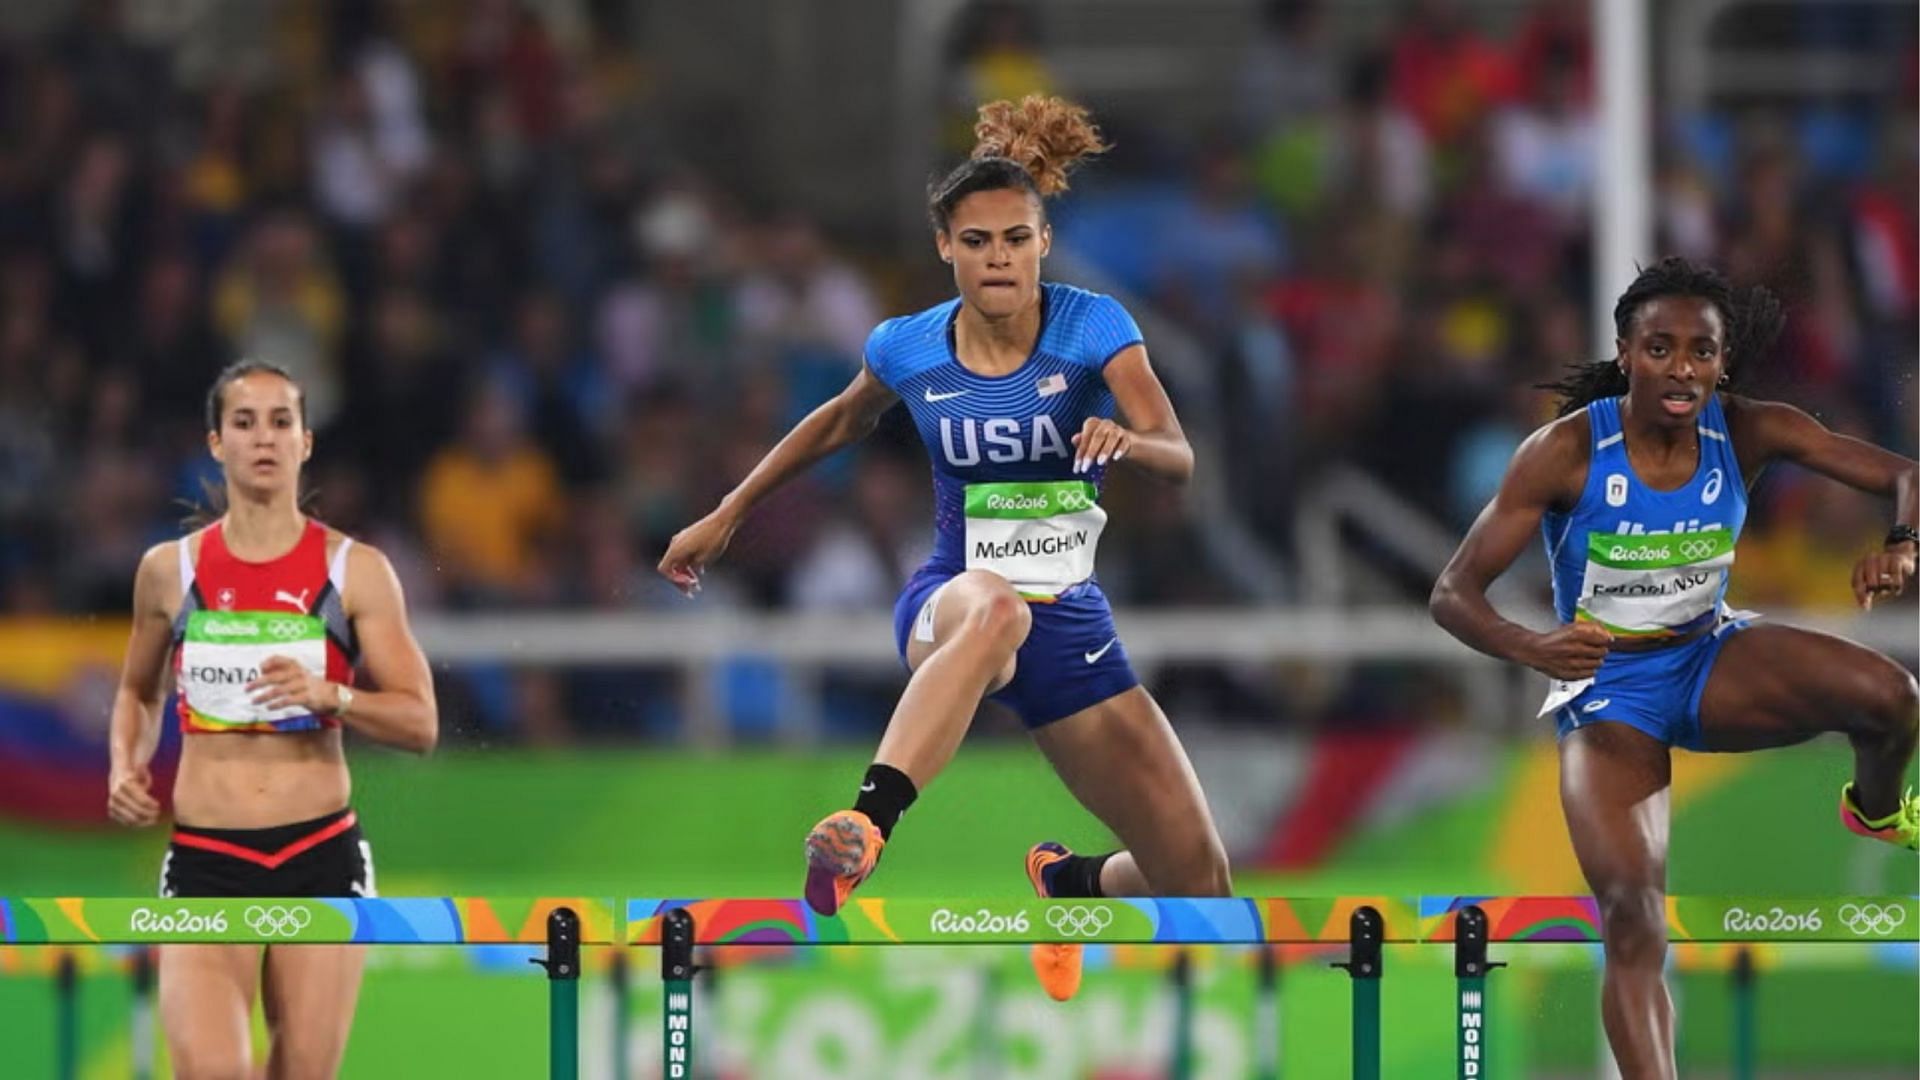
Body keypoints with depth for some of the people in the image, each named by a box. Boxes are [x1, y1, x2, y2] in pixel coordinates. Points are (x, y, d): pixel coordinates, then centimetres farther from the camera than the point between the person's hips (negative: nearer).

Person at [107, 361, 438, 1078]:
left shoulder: (355, 571, 2)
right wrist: (126, 769, 5)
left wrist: (328, 695, -17)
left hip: (322, 856, 0)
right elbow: (138, 690, 24)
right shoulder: (170, 569, 6)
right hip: (204, 860, 0)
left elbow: (420, 722, 0)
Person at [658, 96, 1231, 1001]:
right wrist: (726, 516, 22)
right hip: (947, 605, -2)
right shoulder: (908, 347, -3)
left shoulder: (1092, 327, -9)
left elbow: (1178, 458, -21)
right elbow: (840, 424, 19)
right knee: (994, 606, -44)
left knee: (1198, 888, -1)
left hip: (1069, 620, 2)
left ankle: (1066, 882, 36)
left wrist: (1126, 440, -43)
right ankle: (865, 826, -62)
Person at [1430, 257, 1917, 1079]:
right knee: (1631, 920, -20)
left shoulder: (1749, 433, -15)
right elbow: (1454, 593, -21)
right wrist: (1533, 649, -42)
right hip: (1607, 691, -2)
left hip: (1710, 658, 2)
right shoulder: (1566, 453, -23)